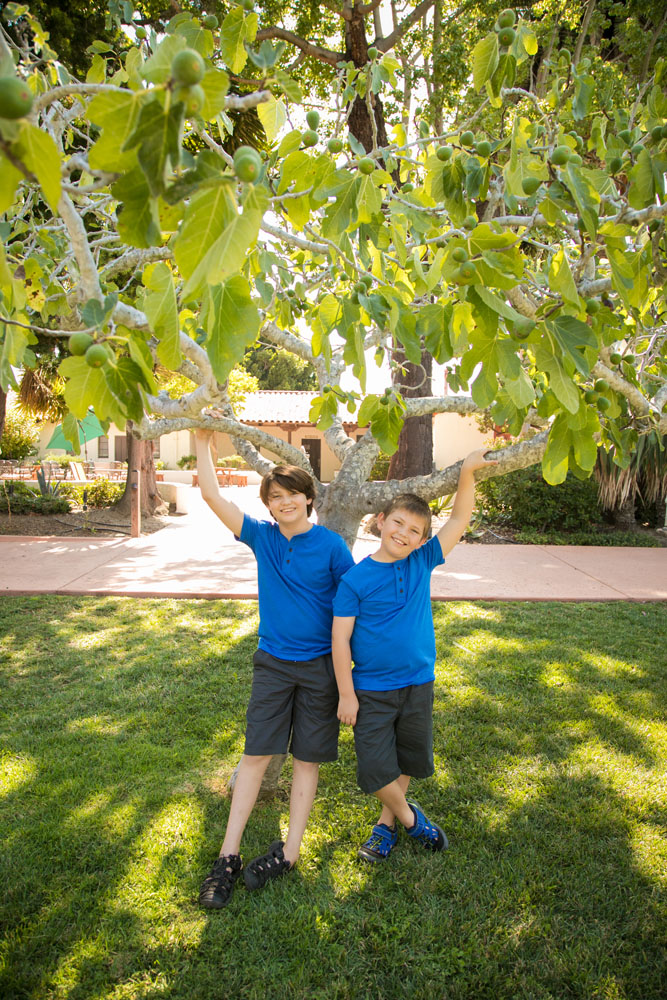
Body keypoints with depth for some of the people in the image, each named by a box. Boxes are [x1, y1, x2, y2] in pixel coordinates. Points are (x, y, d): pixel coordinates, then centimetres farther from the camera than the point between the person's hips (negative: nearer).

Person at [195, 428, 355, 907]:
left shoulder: (331, 545, -8)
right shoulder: (262, 536, 0)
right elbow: (212, 495, -4)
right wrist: (203, 441, -8)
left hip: (320, 665, -2)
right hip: (273, 662, 2)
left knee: (308, 759, 8)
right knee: (256, 754, 4)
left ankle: (290, 851, 21)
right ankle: (229, 856, 13)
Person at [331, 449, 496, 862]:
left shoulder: (422, 563, -3)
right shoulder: (355, 579, -13)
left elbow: (460, 520, -2)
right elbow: (340, 639, -11)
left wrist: (467, 474, -14)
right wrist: (347, 694, -10)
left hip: (418, 685, 4)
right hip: (372, 691, -3)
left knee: (408, 762, 18)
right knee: (376, 768, 2)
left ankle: (386, 823, 40)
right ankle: (409, 817, 31)